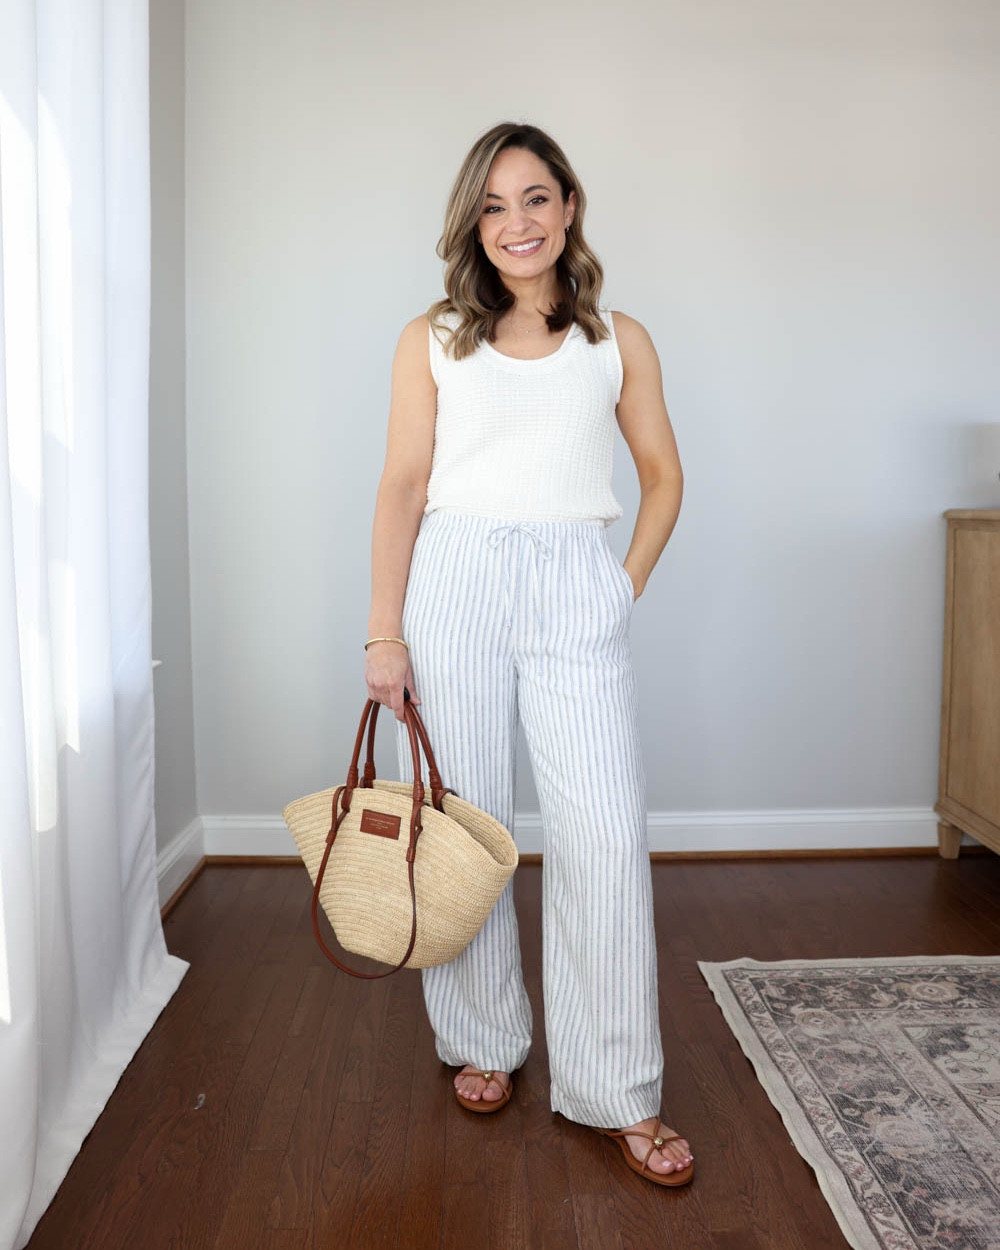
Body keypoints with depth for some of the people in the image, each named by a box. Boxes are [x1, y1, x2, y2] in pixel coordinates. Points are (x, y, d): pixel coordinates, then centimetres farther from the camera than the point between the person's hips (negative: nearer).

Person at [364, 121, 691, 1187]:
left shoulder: (618, 340, 11)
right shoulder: (432, 339, 8)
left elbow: (663, 476, 16)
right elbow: (403, 485, 3)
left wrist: (628, 586, 4)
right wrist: (384, 631, -3)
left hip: (578, 590, 0)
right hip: (454, 585, 0)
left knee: (604, 835, -5)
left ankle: (616, 1093, 9)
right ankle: (482, 1043, 26)